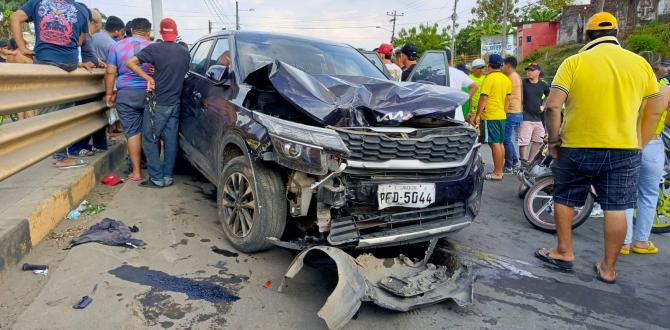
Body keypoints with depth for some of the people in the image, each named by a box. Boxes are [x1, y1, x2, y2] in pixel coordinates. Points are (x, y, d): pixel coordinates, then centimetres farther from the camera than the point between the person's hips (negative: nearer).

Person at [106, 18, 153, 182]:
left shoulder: (118, 46, 4)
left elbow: (110, 72, 2)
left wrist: (109, 93, 10)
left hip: (126, 94, 1)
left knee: (133, 133, 4)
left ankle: (136, 172, 6)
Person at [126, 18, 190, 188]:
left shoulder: (155, 48, -9)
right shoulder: (185, 52, 7)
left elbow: (130, 63, -16)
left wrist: (148, 77, -10)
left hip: (158, 103, -5)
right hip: (175, 103, 6)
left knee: (149, 140, 3)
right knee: (170, 140, 8)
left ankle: (157, 178, 1)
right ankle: (168, 176, 13)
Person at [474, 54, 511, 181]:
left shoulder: (489, 78, -12)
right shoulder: (506, 79, 11)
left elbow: (483, 98, -15)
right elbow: (507, 99, 15)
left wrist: (477, 115, -11)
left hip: (490, 116, -8)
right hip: (502, 115, 8)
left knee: (495, 144, -6)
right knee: (500, 143, 13)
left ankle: (497, 173, -3)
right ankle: (500, 170, 20)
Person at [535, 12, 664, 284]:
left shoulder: (574, 62, -6)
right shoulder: (639, 63, 6)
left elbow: (553, 106, -15)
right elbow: (655, 110, 10)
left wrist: (554, 140, -5)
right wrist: (640, 144, 16)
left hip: (578, 148, -3)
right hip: (624, 149, 3)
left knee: (564, 199, 15)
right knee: (616, 209, 9)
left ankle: (564, 253, 23)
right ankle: (608, 268, 18)